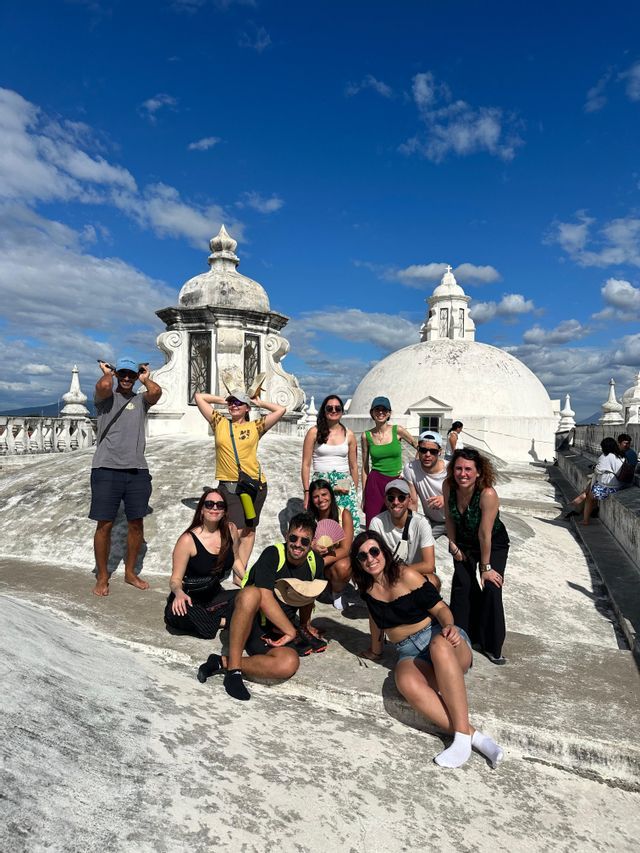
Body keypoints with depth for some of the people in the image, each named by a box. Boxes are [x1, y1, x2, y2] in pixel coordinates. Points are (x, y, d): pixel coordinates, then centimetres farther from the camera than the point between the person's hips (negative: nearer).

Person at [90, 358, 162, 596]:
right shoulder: (105, 396, 6)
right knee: (105, 525, 3)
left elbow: (156, 391, -9)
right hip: (106, 469, -3)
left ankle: (130, 572, 26)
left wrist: (145, 378, 9)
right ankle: (102, 577, 18)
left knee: (136, 524, 10)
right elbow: (104, 385, -19)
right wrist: (107, 373, 2)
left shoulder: (141, 400, 13)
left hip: (137, 471, 3)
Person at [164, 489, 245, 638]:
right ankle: (223, 621, -16)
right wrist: (179, 592, -37)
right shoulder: (188, 540, -18)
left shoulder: (231, 530, -6)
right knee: (176, 614, -38)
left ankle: (206, 617, -13)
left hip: (215, 595, 4)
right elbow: (176, 579, -14)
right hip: (189, 599, -3)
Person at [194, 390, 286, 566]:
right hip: (228, 485, -1)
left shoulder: (255, 426, 5)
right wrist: (223, 400, 15)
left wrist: (259, 403, 12)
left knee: (249, 530, 10)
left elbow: (281, 410, 2)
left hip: (254, 484, 1)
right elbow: (199, 396, 10)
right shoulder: (219, 423, 8)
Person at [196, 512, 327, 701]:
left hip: (276, 634, 4)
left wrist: (305, 626, 28)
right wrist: (292, 631, -16)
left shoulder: (315, 562, 2)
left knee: (289, 665, -31)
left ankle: (223, 662, -16)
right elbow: (265, 599, -24)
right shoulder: (273, 555, -15)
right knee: (251, 593, -39)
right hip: (249, 622, -4)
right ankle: (233, 667, -29)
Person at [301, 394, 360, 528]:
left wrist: (355, 492, 13)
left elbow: (353, 466, 15)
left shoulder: (349, 435, 9)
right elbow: (306, 464, 1)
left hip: (344, 486, 2)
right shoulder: (314, 432, 2)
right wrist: (307, 492, -5)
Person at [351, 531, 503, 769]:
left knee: (439, 644, -42)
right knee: (407, 683, -35)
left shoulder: (406, 575, -7)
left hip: (439, 638, -3)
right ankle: (473, 735, -34)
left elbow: (440, 608, -7)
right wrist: (375, 651, 33)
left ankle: (462, 734, -39)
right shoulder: (367, 588, 7)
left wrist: (449, 626, -27)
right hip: (410, 653, 3)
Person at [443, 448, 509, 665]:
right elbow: (449, 517, -5)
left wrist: (486, 567, -22)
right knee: (462, 585, -5)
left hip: (494, 544, -3)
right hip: (463, 543, 3)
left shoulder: (487, 494, -36)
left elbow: (485, 535, -29)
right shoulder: (448, 486, -23)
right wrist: (453, 545, -2)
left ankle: (491, 645, 7)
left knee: (491, 588, -10)